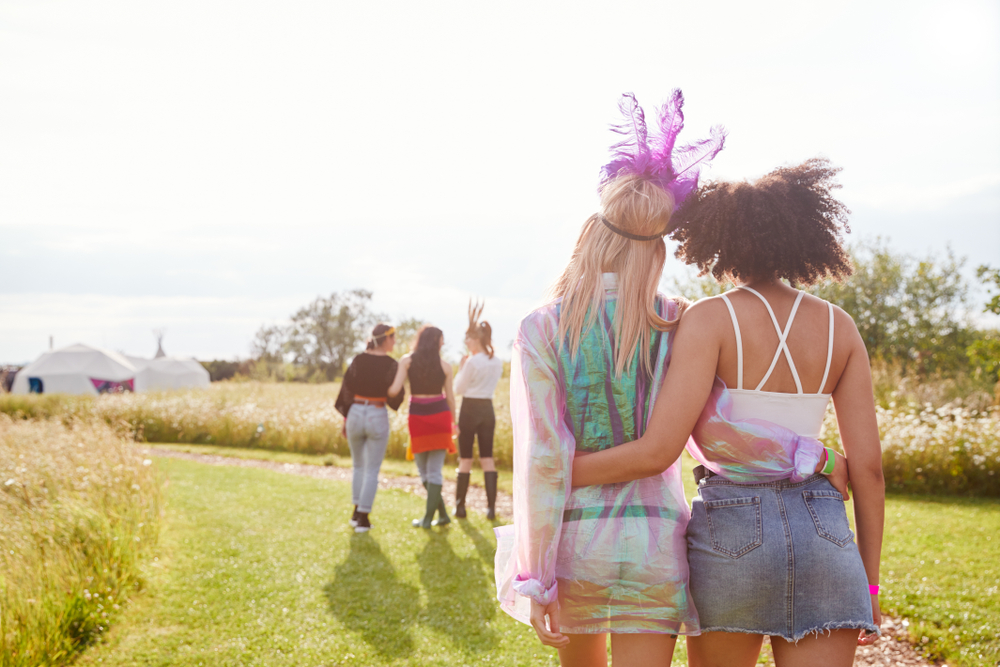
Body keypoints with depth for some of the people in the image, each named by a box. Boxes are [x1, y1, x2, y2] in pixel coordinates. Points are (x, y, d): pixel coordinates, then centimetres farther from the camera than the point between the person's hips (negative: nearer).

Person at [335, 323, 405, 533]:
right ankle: (363, 518, 4)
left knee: (359, 467, 21)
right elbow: (395, 397, -7)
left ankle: (356, 514, 23)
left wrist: (345, 418, 12)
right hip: (378, 416, -3)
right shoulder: (390, 364, -9)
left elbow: (346, 390, 3)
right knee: (372, 471, 5)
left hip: (355, 414, 3)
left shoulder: (358, 360, 1)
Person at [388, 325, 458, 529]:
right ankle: (428, 518, 4)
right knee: (435, 471, 6)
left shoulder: (407, 361, -3)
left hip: (418, 416, -1)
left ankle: (443, 514, 13)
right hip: (440, 415, 1)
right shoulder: (445, 366, 0)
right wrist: (453, 421, 20)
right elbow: (450, 397, 5)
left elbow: (394, 389, -11)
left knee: (424, 471, 13)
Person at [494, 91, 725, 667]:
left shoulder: (542, 328, -9)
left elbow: (541, 458, -13)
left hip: (574, 537, 0)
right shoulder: (679, 326, -4)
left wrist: (535, 577, -9)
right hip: (655, 543, 0)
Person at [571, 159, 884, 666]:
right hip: (824, 536, 3)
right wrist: (869, 583, 13)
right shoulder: (839, 327, 4)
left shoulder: (711, 319, -8)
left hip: (732, 530, -2)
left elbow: (656, 452, -16)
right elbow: (867, 465, 3)